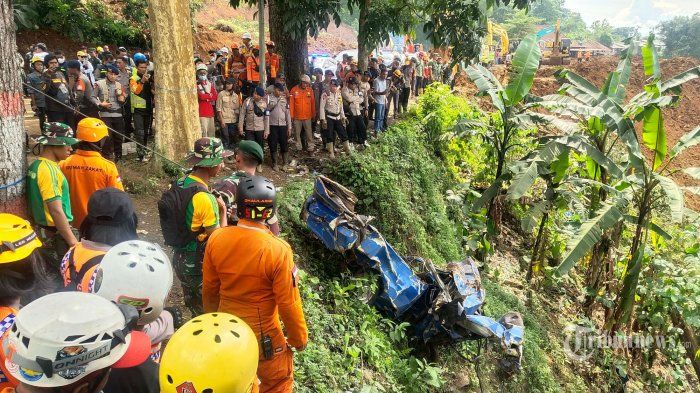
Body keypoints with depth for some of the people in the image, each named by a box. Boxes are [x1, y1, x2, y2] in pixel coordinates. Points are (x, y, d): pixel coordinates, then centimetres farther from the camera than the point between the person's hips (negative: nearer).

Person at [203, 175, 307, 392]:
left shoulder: (216, 238, -15)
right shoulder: (278, 250, -29)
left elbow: (209, 289, -2)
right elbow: (288, 303, -20)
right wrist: (299, 338, -3)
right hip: (263, 334, -4)